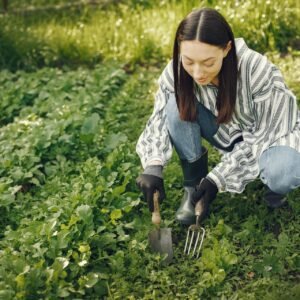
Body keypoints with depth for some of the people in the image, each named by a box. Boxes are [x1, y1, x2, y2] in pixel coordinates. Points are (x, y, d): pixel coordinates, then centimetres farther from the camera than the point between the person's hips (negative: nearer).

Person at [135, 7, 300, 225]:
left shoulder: (258, 71, -33)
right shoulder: (176, 72, -24)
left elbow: (263, 135, -25)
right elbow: (160, 118, -15)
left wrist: (218, 178, -31)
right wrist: (153, 165, -35)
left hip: (270, 132, -3)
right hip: (226, 133, 3)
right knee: (177, 106, -24)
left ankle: (275, 183, 2)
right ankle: (193, 184, -7)